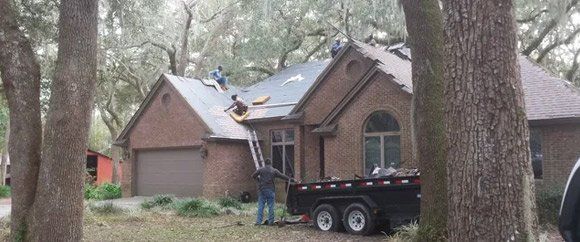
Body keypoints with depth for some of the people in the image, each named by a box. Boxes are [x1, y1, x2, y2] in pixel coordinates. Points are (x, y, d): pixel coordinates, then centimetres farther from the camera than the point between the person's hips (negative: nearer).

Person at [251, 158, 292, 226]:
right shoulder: (274, 170, 3)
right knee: (271, 206, 4)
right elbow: (282, 176, 0)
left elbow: (253, 176, 8)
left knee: (260, 206, 3)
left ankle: (258, 221, -3)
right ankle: (270, 221, 4)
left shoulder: (260, 170, 4)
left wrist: (258, 179, 26)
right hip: (270, 190, -1)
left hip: (262, 190, 1)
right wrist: (290, 179, 6)